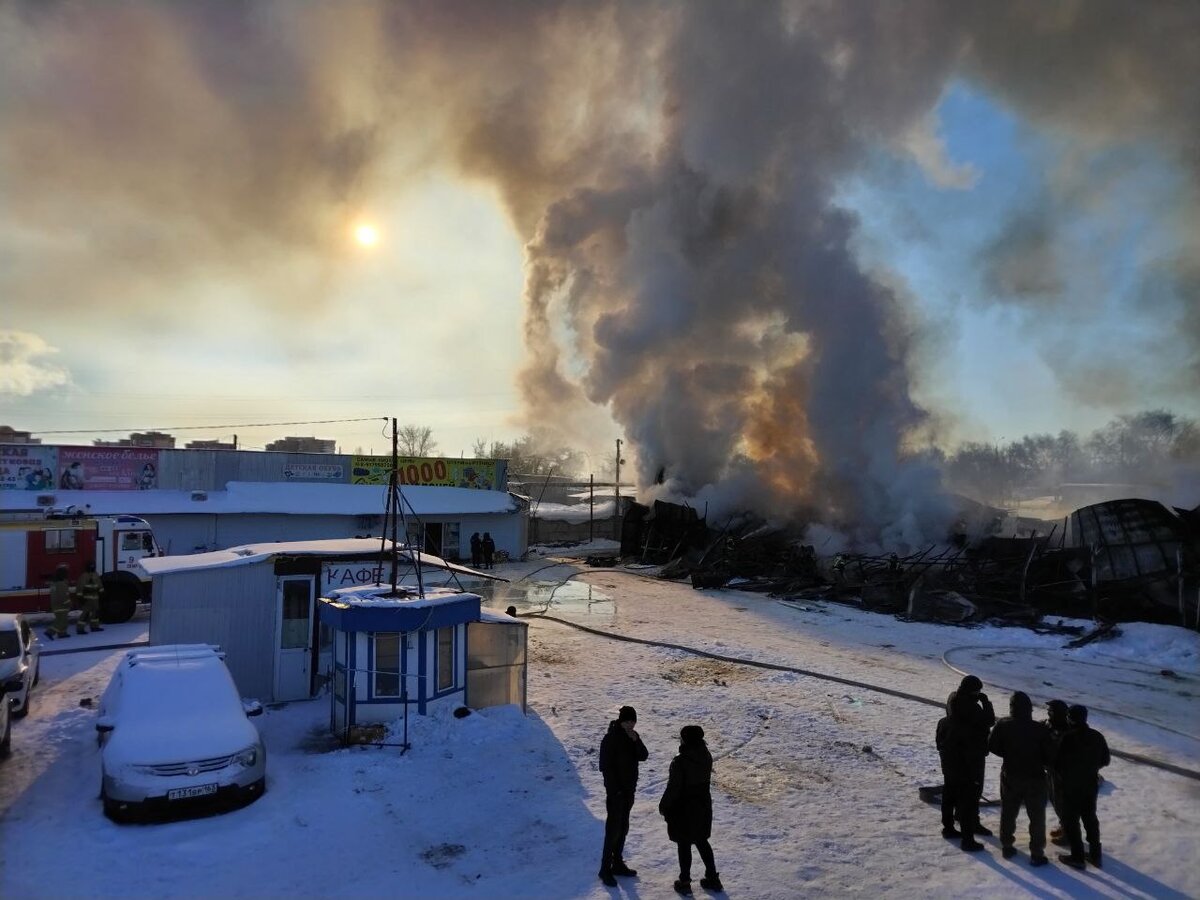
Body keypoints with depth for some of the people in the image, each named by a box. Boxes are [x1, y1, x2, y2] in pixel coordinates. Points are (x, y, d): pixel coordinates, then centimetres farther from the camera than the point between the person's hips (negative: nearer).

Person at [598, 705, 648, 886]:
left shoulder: (633, 736, 3)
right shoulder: (610, 738, -18)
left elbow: (643, 756, -3)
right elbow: (605, 766, -17)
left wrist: (636, 740, -19)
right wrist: (614, 789, -18)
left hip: (629, 789, 7)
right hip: (615, 790, -7)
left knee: (623, 828, 14)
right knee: (613, 829, -4)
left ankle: (618, 863, 26)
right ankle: (605, 869, 5)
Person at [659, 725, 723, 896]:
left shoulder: (680, 762, -27)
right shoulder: (706, 757, -7)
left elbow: (673, 788, -20)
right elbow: (704, 780, 5)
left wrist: (663, 805, -6)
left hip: (683, 809, -6)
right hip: (703, 806, 6)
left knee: (684, 845, 10)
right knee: (702, 842, 21)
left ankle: (684, 883, 20)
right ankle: (713, 878, 28)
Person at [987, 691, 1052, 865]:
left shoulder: (1003, 725, -12)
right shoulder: (1041, 729, -20)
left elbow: (992, 746, -4)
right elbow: (1050, 755, -13)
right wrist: (1039, 761, 8)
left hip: (1010, 777, 2)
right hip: (1035, 778, -2)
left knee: (1008, 812, 18)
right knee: (1037, 816, 11)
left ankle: (1007, 846, 28)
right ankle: (1036, 853, 15)